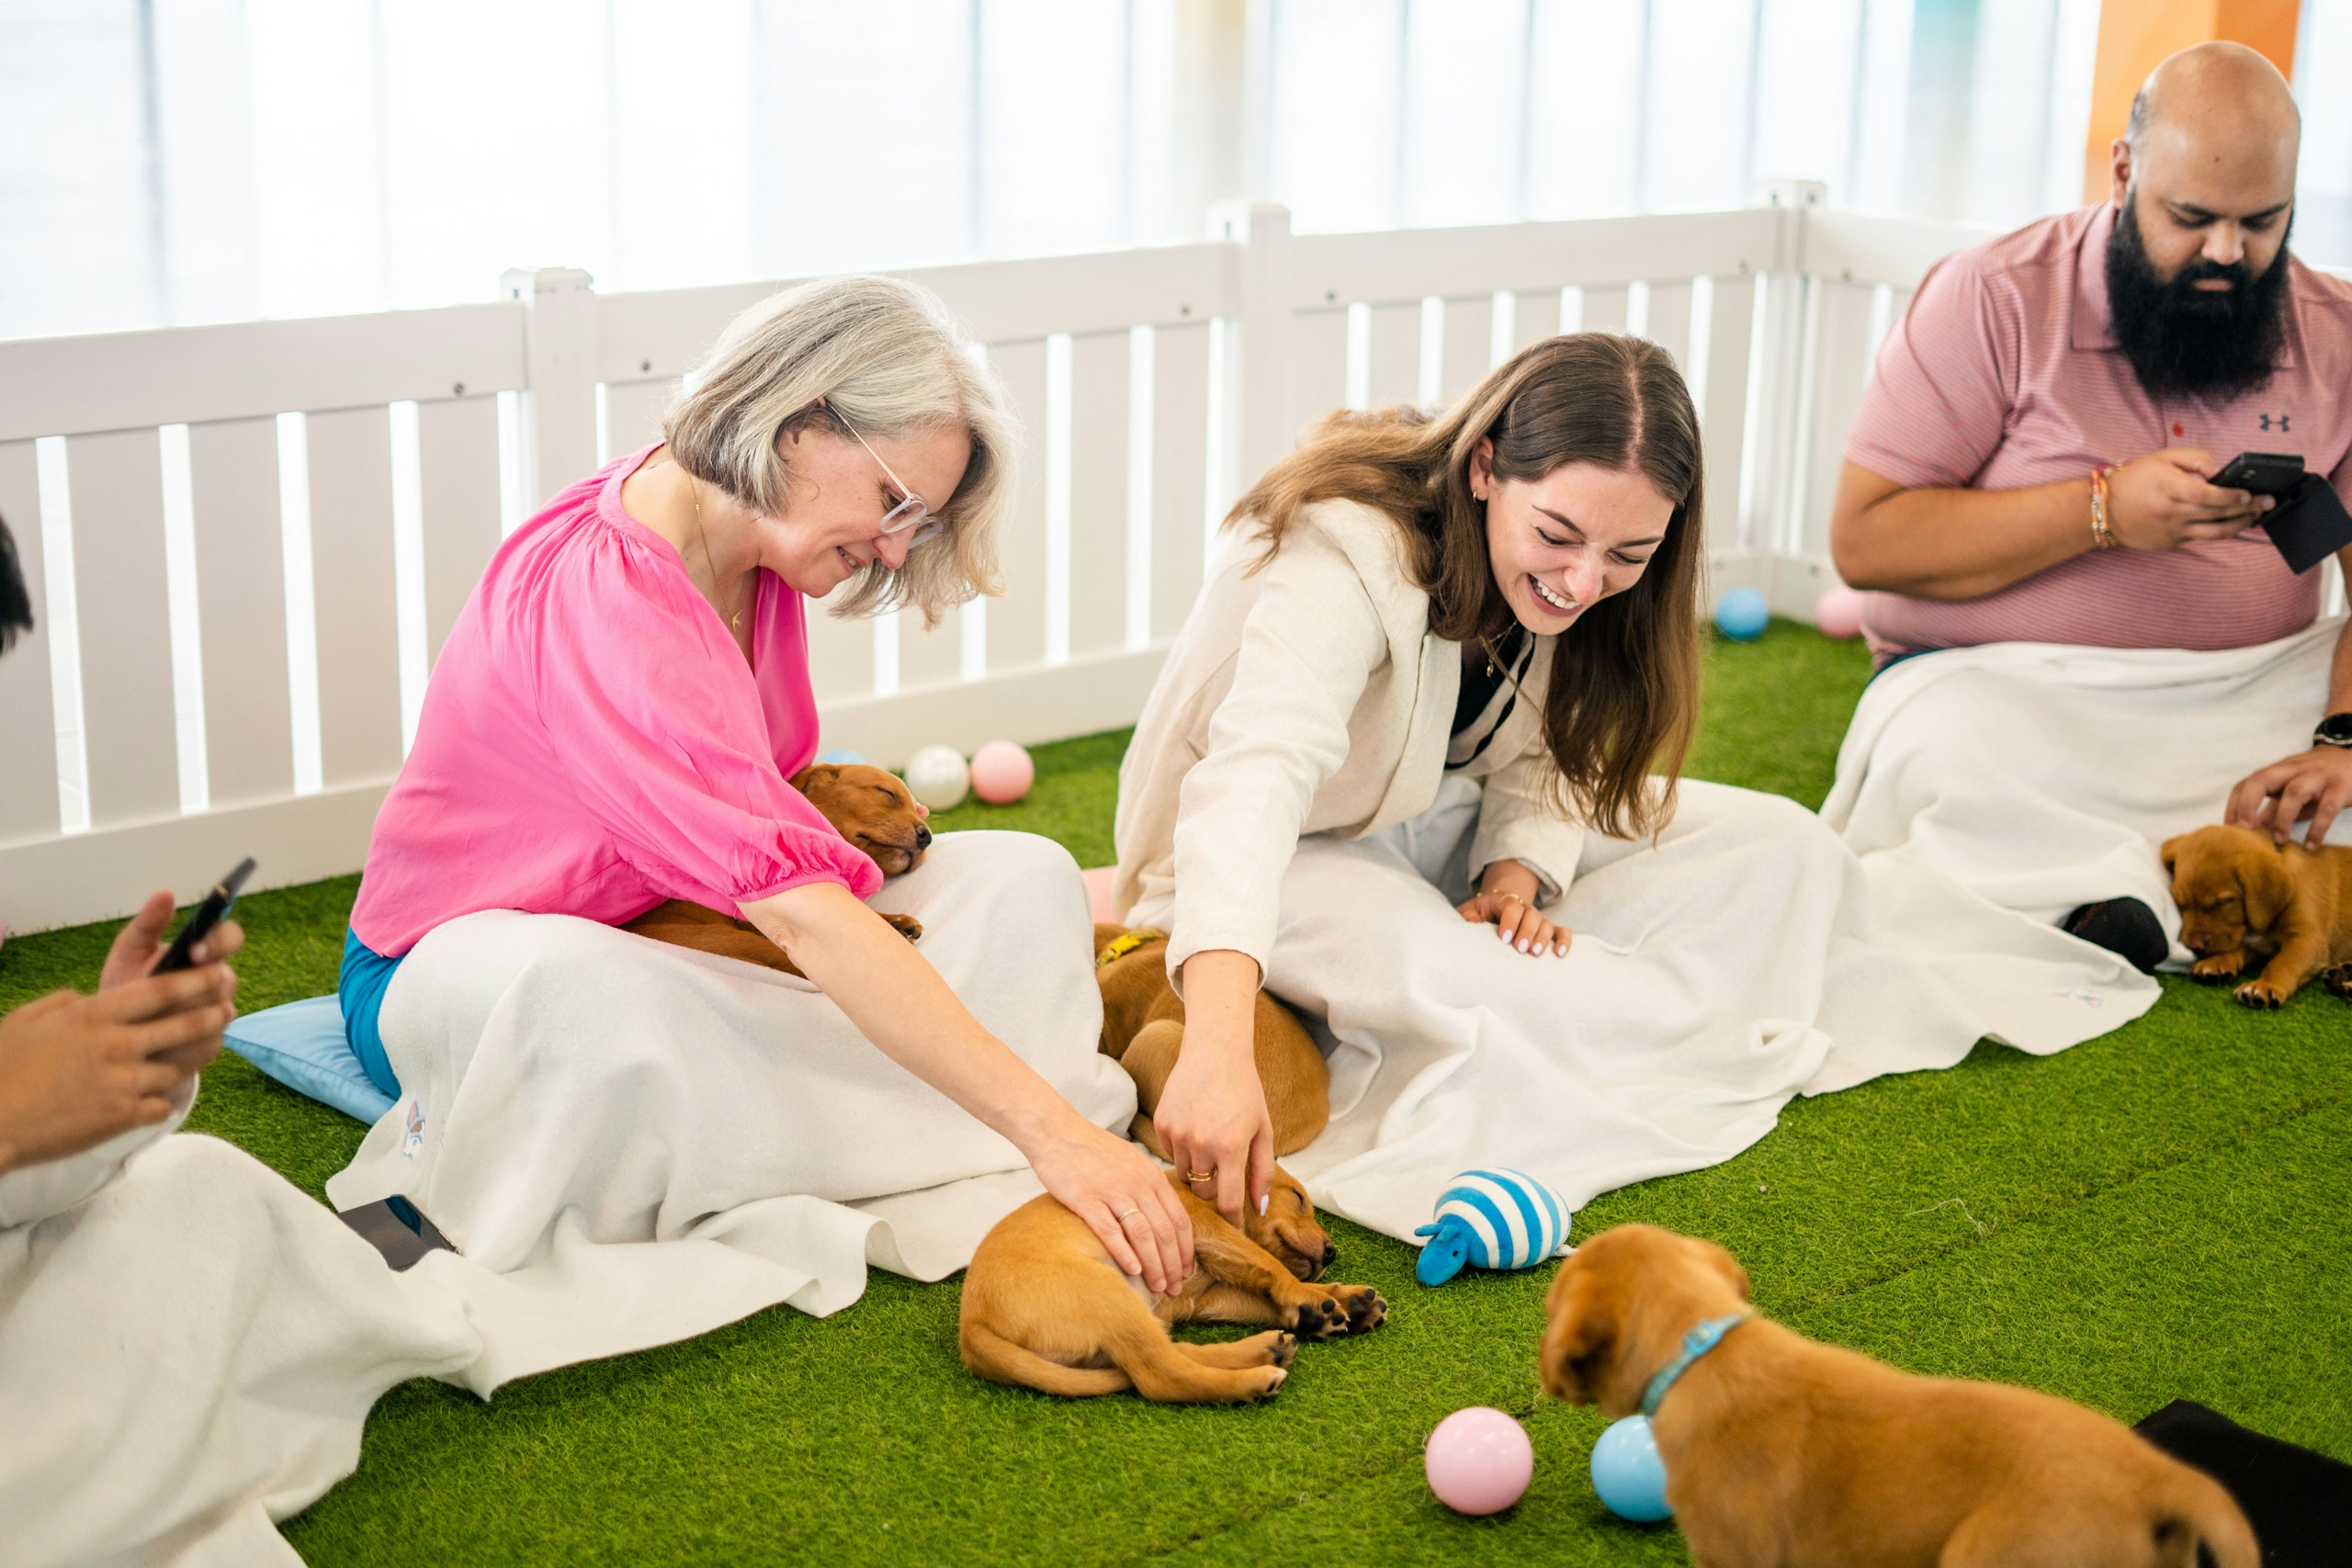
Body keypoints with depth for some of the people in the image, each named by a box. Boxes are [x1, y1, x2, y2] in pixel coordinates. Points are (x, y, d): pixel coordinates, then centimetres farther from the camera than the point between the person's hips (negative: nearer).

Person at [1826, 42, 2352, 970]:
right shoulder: (1994, 301, -4)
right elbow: (1862, 539, -10)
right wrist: (2103, 511, -18)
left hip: (2260, 688, 4)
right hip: (2000, 685, -3)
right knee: (1941, 756, -37)